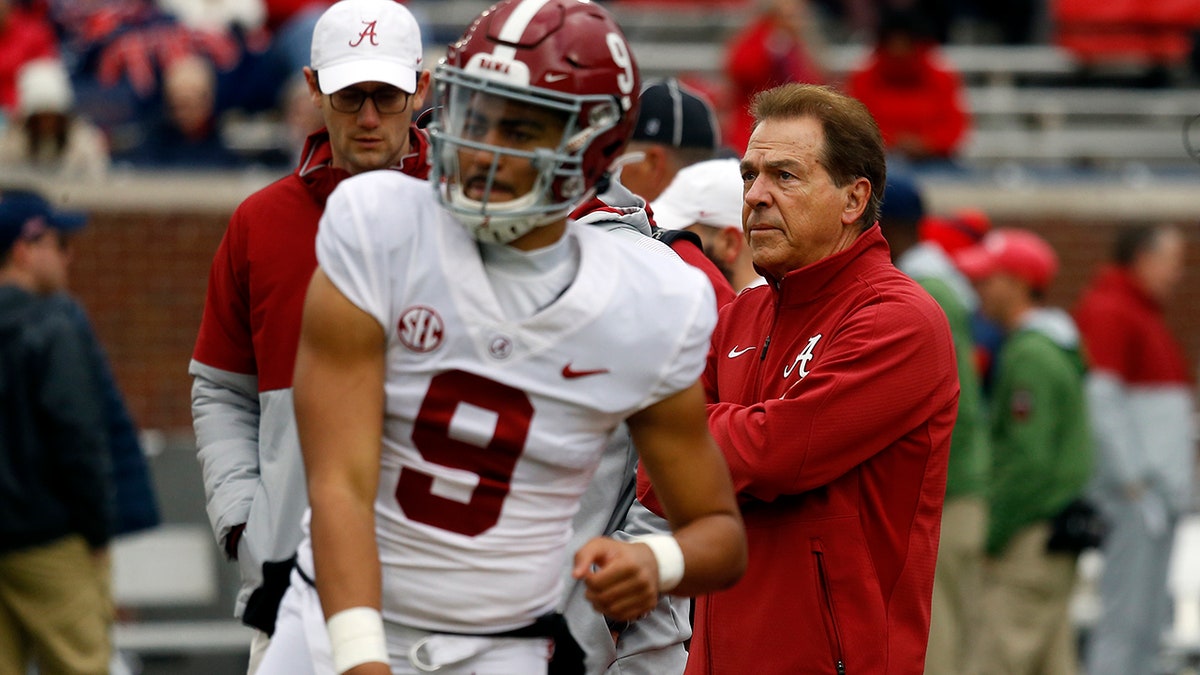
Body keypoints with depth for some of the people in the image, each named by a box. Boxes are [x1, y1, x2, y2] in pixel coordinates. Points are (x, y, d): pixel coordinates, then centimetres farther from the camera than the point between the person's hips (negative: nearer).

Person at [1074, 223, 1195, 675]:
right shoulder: (1109, 312, -10)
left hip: (1158, 489, 10)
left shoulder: (1145, 315, 21)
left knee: (1146, 624, 9)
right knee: (1127, 616, -12)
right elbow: (1100, 397, -18)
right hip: (1134, 490, -10)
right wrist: (1131, 477, -20)